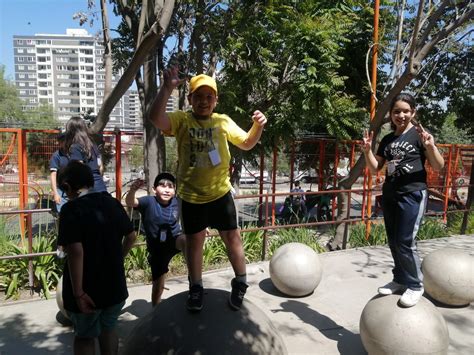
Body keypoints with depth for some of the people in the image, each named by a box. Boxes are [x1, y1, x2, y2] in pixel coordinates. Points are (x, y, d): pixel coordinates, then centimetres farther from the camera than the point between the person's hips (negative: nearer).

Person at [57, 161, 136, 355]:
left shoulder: (71, 209, -17)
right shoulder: (113, 203, 0)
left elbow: (76, 251, -26)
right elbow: (131, 237, 9)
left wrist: (78, 292, -21)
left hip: (88, 289, -4)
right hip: (115, 285, 5)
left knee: (84, 336, 18)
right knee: (108, 329, 25)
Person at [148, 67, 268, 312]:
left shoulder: (224, 122, 2)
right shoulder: (181, 120, -5)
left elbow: (247, 144, 11)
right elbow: (155, 118, -24)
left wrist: (258, 126, -7)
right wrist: (167, 89, -34)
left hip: (220, 193, 1)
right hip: (190, 196, -1)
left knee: (232, 237, 10)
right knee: (194, 241, 13)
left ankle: (240, 284, 31)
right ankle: (196, 288, 32)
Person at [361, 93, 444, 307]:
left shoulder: (419, 134, -4)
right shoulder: (387, 140, 11)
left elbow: (438, 166, -7)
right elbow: (375, 169, 12)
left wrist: (430, 146, -25)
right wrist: (367, 150, -5)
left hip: (412, 195, -6)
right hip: (389, 195, 6)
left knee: (405, 242, -7)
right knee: (393, 242, 12)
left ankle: (415, 285, 12)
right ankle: (400, 279, 29)